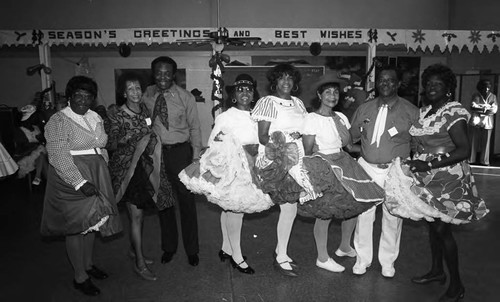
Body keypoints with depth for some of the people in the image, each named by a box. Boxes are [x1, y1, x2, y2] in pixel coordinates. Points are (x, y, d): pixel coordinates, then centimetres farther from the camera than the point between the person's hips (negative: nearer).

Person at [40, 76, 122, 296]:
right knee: (76, 226, 3)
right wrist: (81, 183, -25)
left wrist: (104, 175, 9)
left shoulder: (95, 118, 10)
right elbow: (59, 157, -19)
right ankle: (80, 278, 16)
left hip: (96, 178, 7)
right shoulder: (58, 121, -12)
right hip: (71, 180, -7)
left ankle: (88, 265, 34)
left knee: (91, 222, 16)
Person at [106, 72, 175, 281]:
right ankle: (140, 263, 5)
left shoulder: (145, 111, 7)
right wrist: (125, 138, -24)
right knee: (136, 216, -4)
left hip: (145, 166, 6)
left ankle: (134, 250, 34)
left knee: (139, 214, 15)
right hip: (127, 168, -6)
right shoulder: (118, 117, -10)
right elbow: (111, 145, -11)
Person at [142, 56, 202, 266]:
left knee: (186, 201, 4)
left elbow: (195, 127, 0)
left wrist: (196, 157, -4)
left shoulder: (185, 97, -5)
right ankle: (168, 247, 30)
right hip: (156, 152, 3)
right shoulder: (146, 96, 1)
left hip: (180, 152, -2)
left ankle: (191, 250, 21)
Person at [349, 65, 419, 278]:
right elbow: (351, 137, 14)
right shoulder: (364, 109, 7)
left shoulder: (410, 111, 0)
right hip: (367, 167, 2)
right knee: (363, 215, 4)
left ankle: (388, 262, 26)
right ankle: (363, 259, 22)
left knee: (392, 218, 7)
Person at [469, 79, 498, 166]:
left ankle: (484, 161, 9)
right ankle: (471, 160, 3)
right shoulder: (476, 95, 4)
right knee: (474, 141, -2)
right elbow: (473, 107, -9)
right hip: (476, 121, -2)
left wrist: (480, 108, -12)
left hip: (487, 122, 2)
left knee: (486, 142, 3)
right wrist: (487, 107, -10)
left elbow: (494, 110, -2)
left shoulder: (493, 96, 9)